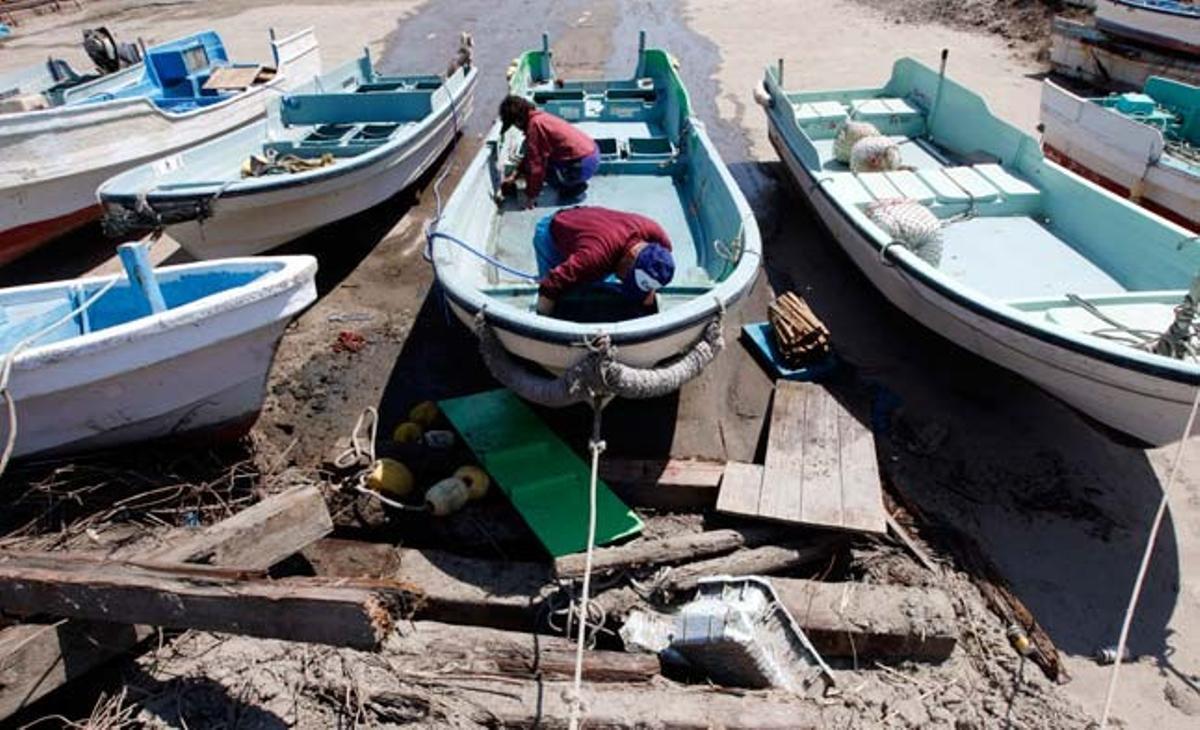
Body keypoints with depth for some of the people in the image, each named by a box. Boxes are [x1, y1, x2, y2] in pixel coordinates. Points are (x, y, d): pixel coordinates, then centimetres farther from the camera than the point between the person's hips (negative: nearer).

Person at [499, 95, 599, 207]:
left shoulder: (535, 124, -18)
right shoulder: (539, 116, 11)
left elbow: (536, 163, -16)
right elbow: (531, 154, 22)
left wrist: (531, 196, -8)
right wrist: (514, 175, 22)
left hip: (583, 165, -10)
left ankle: (574, 187, 2)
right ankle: (573, 183, 18)